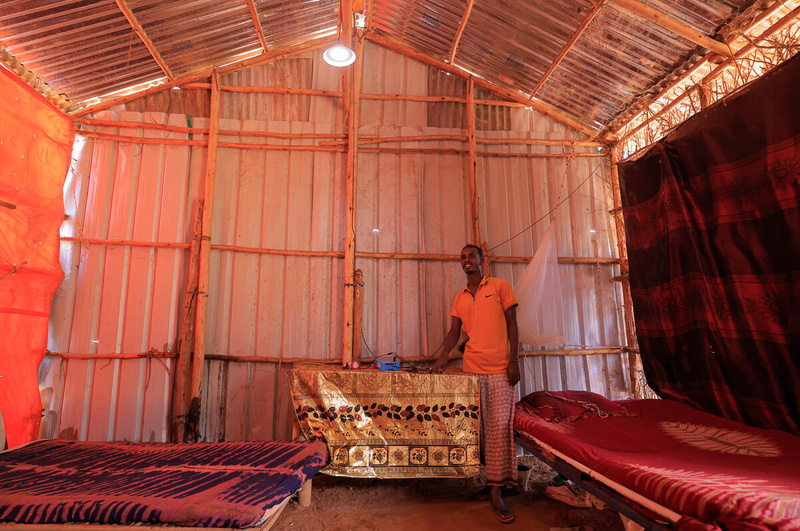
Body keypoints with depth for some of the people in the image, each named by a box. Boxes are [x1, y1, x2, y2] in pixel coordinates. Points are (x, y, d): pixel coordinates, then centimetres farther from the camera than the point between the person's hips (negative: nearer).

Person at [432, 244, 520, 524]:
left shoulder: (499, 286, 4)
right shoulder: (459, 298, 13)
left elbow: (512, 323, 0)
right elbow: (454, 332, 9)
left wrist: (514, 359, -8)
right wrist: (443, 357, -7)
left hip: (500, 368, -3)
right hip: (472, 367, 3)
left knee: (499, 426, -6)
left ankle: (495, 492, 1)